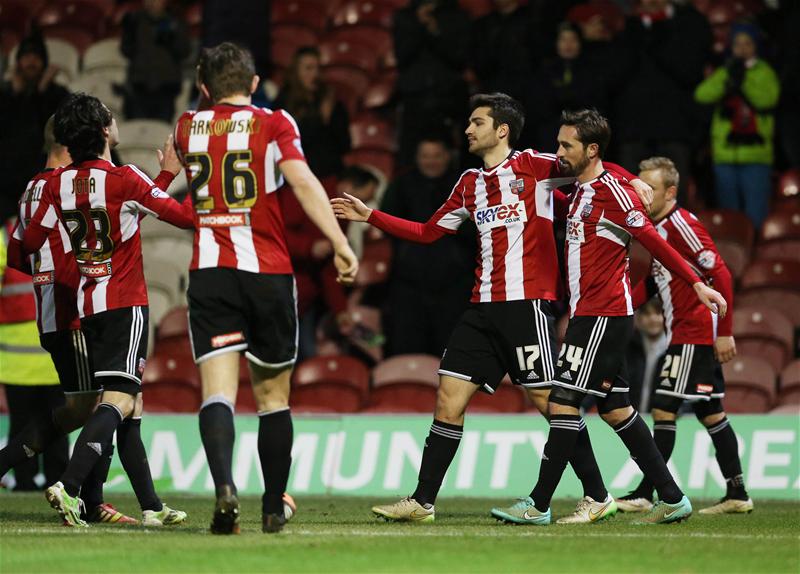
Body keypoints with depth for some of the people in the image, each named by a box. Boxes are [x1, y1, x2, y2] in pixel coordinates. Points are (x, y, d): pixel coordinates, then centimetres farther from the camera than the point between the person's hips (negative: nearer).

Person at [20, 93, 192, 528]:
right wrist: (174, 174, 10)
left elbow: (30, 242, 9)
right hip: (125, 303, -7)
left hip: (88, 307, 7)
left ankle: (151, 506, 12)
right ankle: (68, 487, -31)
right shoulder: (124, 180, -12)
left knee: (129, 407, 11)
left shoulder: (58, 183, 3)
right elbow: (187, 217, -6)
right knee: (120, 399, -13)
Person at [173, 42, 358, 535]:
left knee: (218, 389, -9)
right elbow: (303, 183, -14)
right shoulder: (273, 124, 1)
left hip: (209, 273, 1)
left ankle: (224, 485, -34)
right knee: (273, 395, 13)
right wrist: (340, 245, -20)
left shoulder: (187, 128, 10)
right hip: (268, 272, -1)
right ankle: (274, 508, 17)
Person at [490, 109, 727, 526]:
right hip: (588, 315, 9)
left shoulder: (612, 191, -12)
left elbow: (652, 240, -11)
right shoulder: (579, 192, 15)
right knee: (614, 408, 10)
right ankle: (672, 498, 13)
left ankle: (539, 505, -8)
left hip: (603, 316, -9)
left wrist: (696, 284, -12)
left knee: (563, 402, -10)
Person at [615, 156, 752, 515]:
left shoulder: (682, 225, -15)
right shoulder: (656, 228, 13)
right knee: (710, 413, 10)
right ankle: (737, 495, 14)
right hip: (684, 334, 10)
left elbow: (720, 275, -19)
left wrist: (725, 332, -20)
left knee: (663, 409, -10)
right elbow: (653, 281, 23)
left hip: (695, 334, -10)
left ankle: (644, 495, -9)